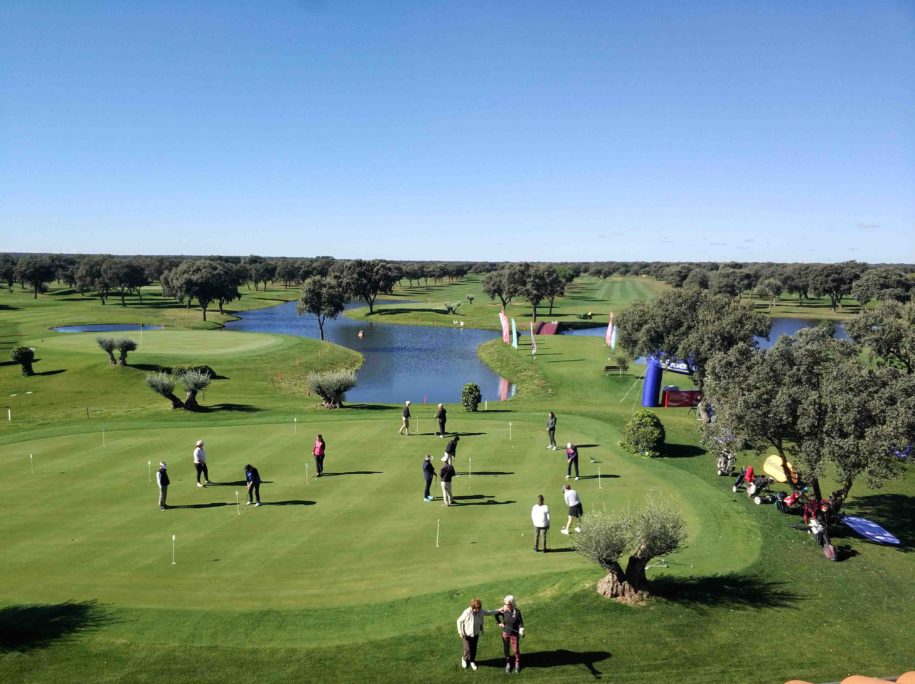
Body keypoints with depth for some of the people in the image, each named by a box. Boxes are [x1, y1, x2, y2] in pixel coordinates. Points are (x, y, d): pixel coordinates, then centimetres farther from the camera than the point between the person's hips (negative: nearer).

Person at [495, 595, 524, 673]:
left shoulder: (517, 612, -23)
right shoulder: (503, 611, -17)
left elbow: (520, 622, -13)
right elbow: (495, 614, 2)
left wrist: (521, 630, -30)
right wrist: (499, 623, -8)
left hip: (515, 634, -2)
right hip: (505, 633, 2)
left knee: (516, 650, 12)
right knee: (506, 649, 15)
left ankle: (517, 664, 39)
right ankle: (508, 663, 40)